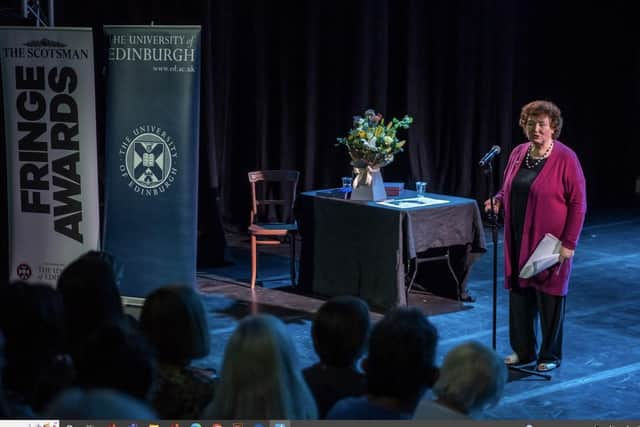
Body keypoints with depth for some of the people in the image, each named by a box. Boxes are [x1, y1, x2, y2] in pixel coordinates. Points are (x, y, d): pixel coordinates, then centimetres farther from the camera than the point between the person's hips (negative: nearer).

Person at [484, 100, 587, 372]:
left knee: (549, 296, 4)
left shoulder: (565, 158, -12)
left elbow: (578, 203, -12)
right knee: (519, 293, 10)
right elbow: (508, 188, 20)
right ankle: (523, 351, 24)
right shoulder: (518, 153, 6)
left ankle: (550, 356, 17)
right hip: (519, 240, 6)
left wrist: (569, 243, -16)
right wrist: (498, 200, -4)